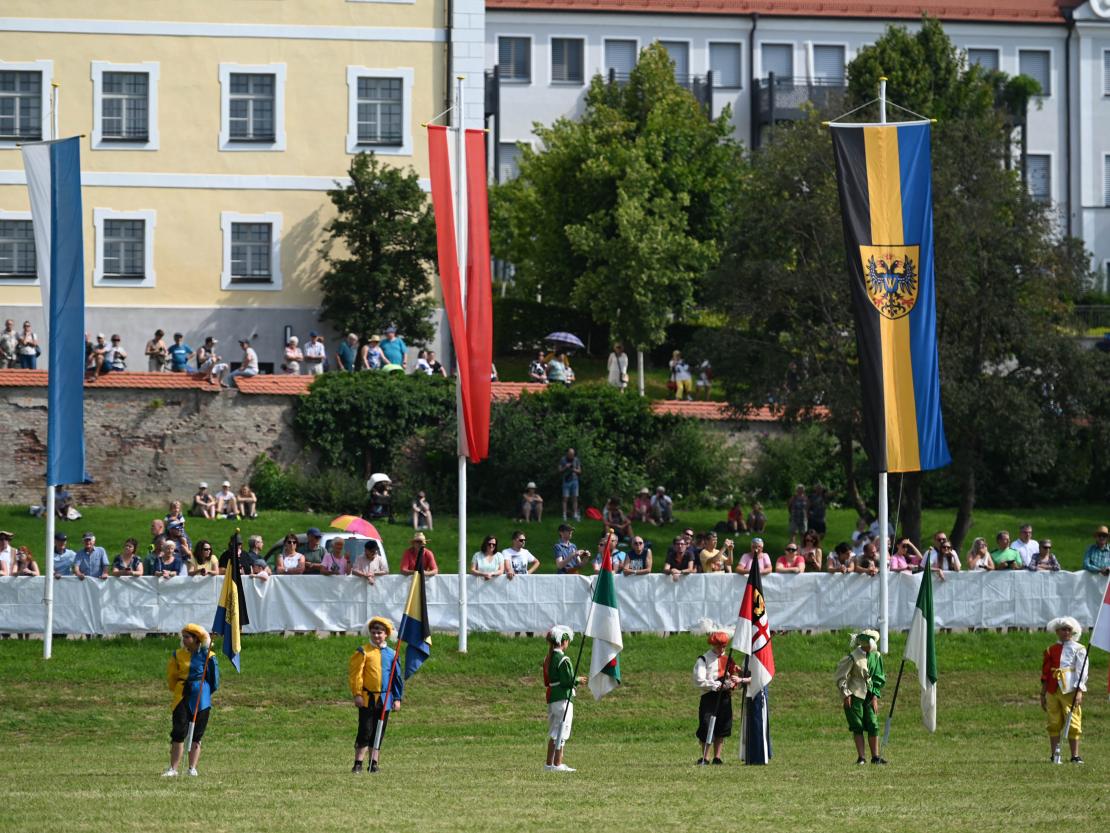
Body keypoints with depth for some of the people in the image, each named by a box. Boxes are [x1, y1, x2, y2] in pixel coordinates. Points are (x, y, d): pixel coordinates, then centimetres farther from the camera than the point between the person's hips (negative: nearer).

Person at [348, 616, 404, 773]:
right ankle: (358, 763, -1)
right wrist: (357, 694, -13)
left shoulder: (391, 654, 7)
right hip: (367, 698, -4)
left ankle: (374, 762, 15)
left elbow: (397, 677, 12)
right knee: (365, 731, -6)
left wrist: (397, 698, 7)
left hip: (384, 700, 4)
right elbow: (355, 673, -6)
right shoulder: (363, 651, -3)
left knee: (379, 733, 7)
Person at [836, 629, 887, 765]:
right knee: (858, 727, -3)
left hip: (868, 695, 5)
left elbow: (878, 678, 11)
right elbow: (841, 677, -8)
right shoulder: (853, 658, -13)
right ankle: (861, 757, 1)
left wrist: (875, 696, 4)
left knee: (873, 725, 0)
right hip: (854, 694, -5)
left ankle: (875, 756, 5)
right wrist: (846, 695, -11)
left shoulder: (876, 656, 3)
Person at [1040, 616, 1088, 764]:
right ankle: (1054, 755, 8)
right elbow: (1045, 674, 16)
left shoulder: (1078, 649, 3)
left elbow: (1082, 672, -3)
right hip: (1053, 692, 4)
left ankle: (1075, 756, 0)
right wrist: (1043, 694, 14)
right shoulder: (1051, 650, 14)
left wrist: (1079, 691, -13)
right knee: (1054, 724, 3)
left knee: (1073, 724, -4)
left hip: (1070, 691, -4)